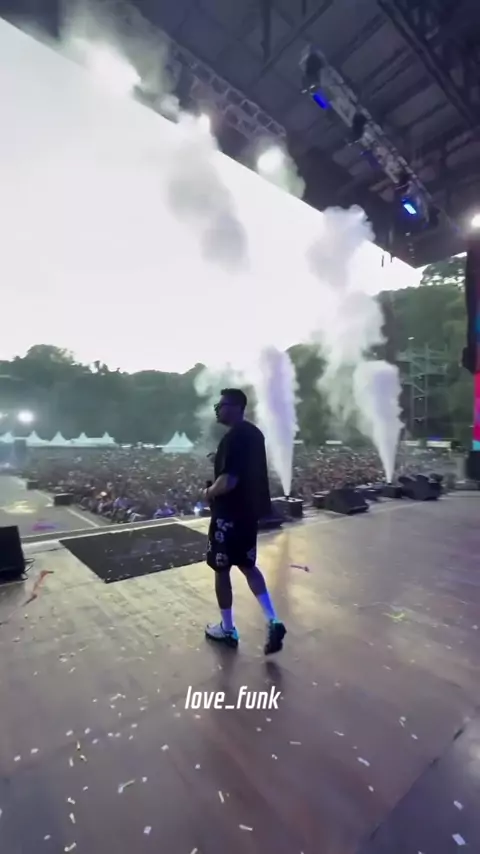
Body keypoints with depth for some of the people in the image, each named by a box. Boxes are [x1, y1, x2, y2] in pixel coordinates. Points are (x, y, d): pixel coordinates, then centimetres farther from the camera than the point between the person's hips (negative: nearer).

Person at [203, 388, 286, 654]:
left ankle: (227, 629, 27)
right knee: (248, 565, 20)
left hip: (229, 514, -9)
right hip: (250, 510, 9)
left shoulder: (232, 437, -23)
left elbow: (228, 481, -30)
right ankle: (273, 622, 17)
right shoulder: (254, 433, 7)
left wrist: (210, 492, -10)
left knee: (221, 570, 10)